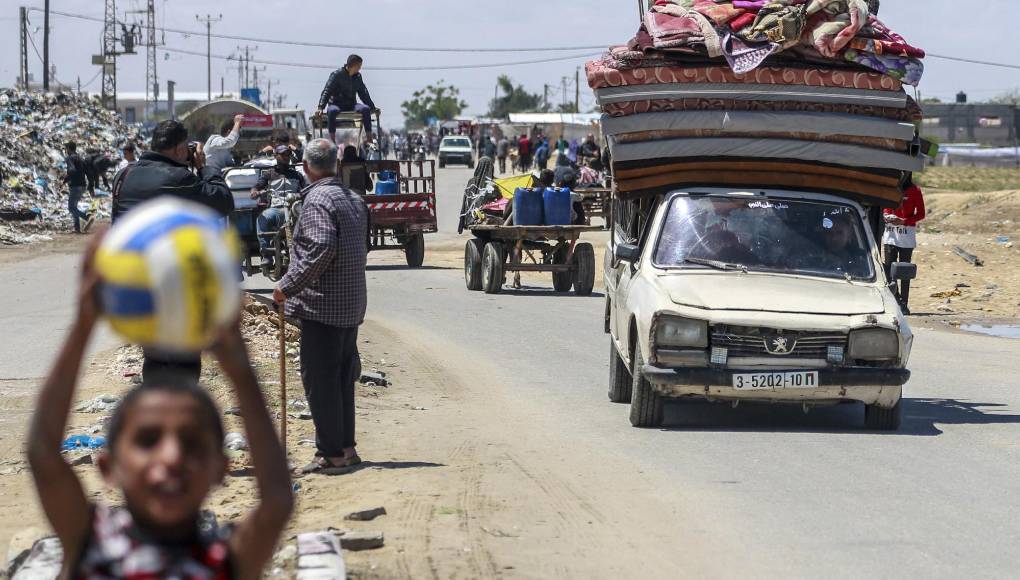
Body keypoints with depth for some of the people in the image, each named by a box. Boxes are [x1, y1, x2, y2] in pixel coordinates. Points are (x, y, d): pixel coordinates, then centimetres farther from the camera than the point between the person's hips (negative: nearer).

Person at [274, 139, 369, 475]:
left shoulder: (318, 199, -14)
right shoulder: (354, 199, 14)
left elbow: (321, 249, -25)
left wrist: (288, 286, -18)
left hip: (323, 305, -9)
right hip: (352, 305, 9)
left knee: (319, 378, -5)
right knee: (342, 377, 15)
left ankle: (331, 452, -5)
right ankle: (346, 447, 19)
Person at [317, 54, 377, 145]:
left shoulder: (358, 77, 10)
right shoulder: (337, 74, -7)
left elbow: (364, 94, 22)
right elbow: (326, 92, -13)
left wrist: (372, 107, 18)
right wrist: (321, 107, -26)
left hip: (351, 104, 4)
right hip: (336, 104, -4)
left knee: (366, 109, -25)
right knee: (332, 111, -40)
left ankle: (369, 137, -23)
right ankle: (332, 139, -36)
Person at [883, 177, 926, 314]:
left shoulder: (914, 191, 0)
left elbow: (921, 215, 0)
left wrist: (903, 221, -14)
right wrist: (886, 216, -1)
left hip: (907, 234, -3)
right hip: (890, 233, 3)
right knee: (889, 265, -12)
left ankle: (903, 304, 0)